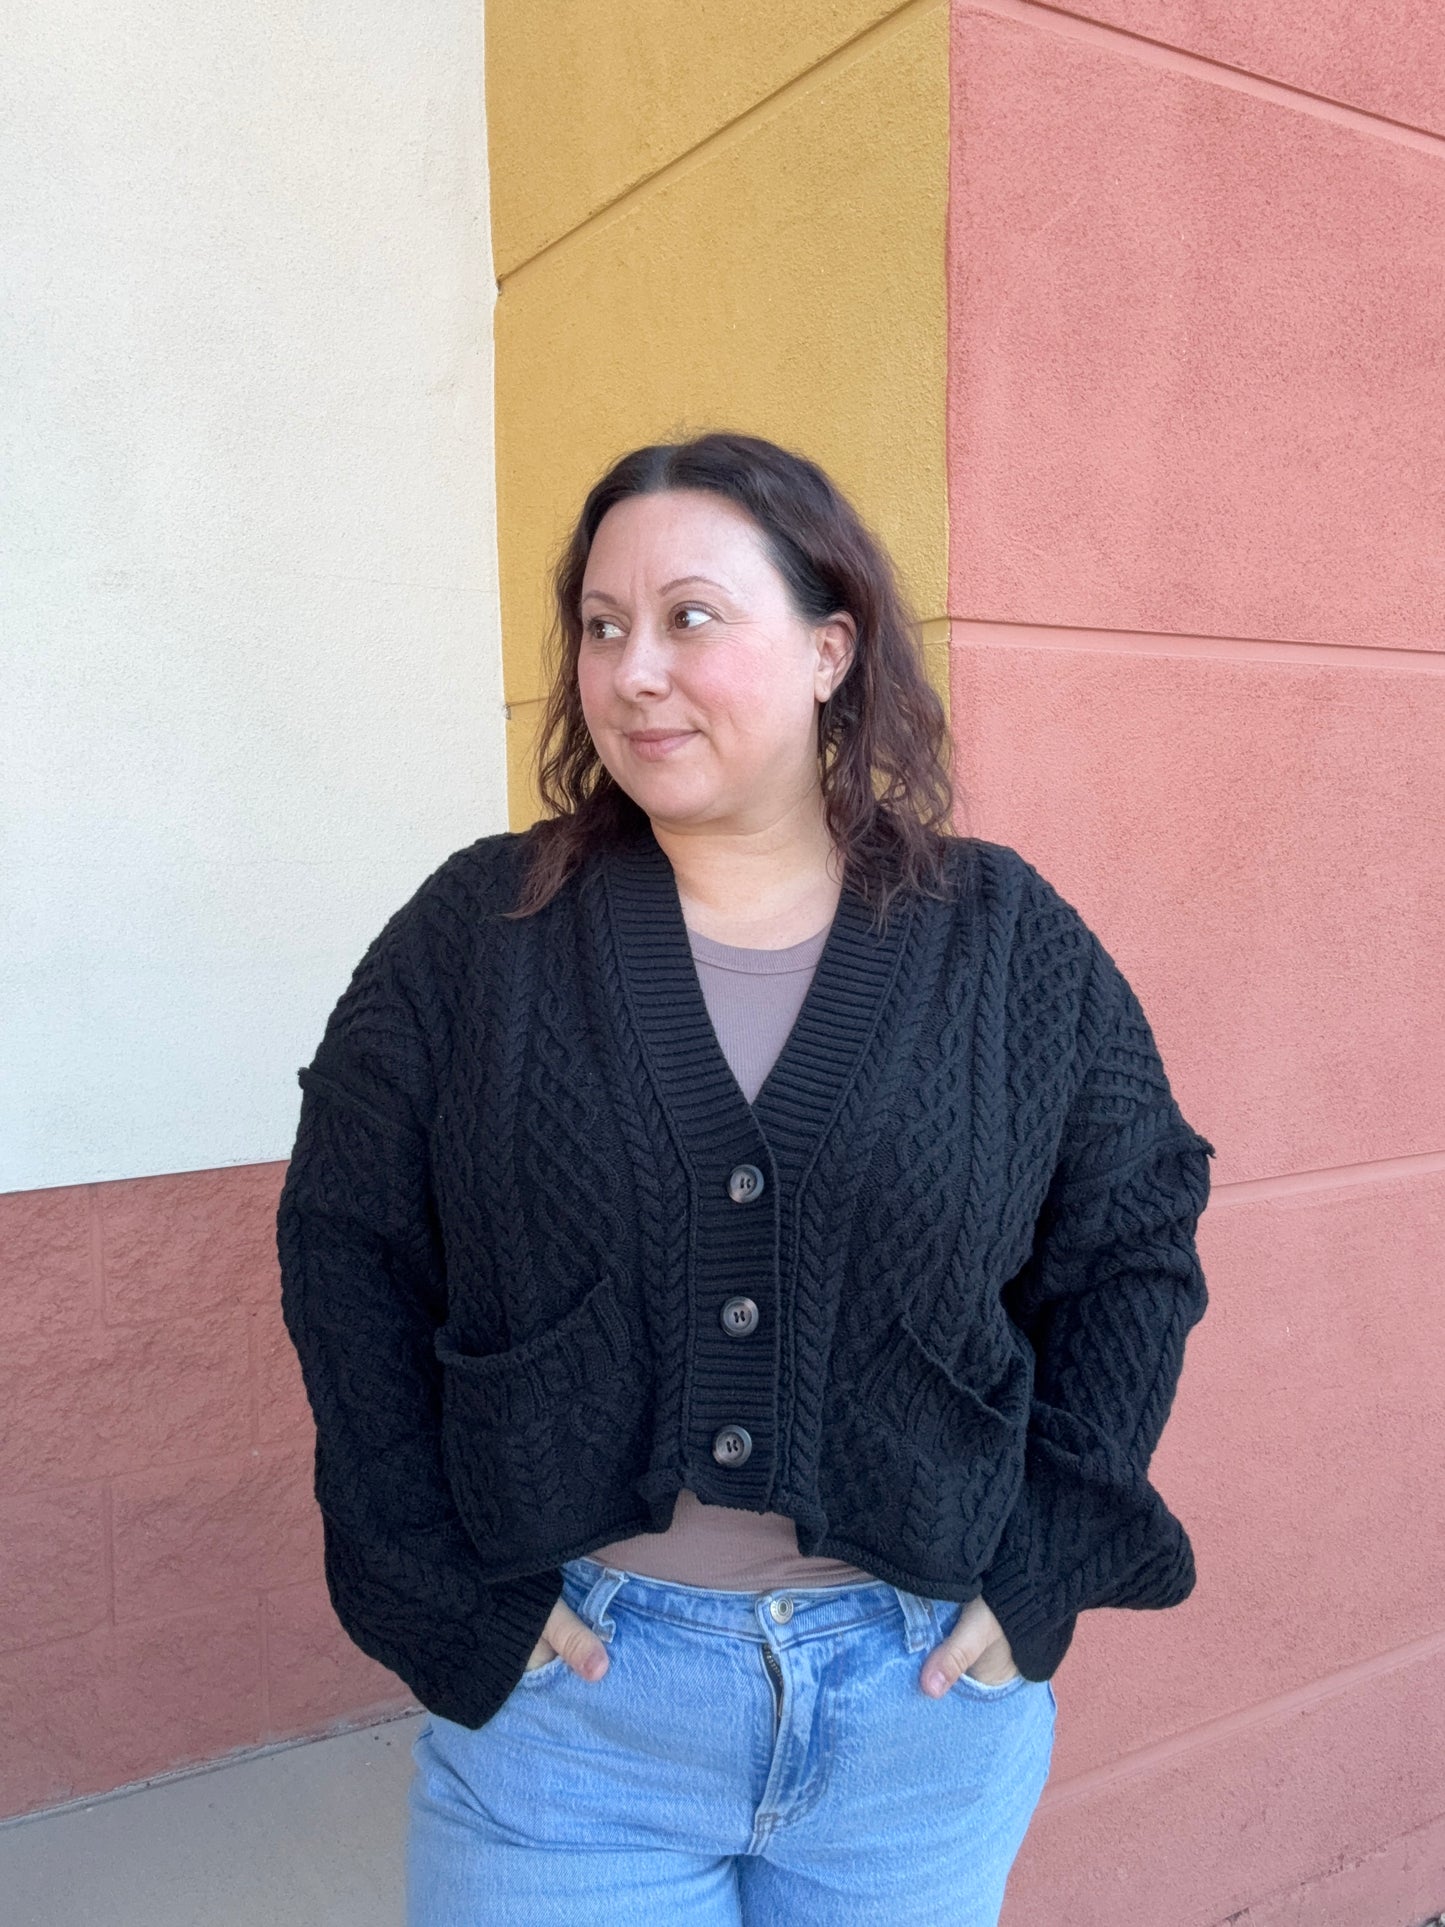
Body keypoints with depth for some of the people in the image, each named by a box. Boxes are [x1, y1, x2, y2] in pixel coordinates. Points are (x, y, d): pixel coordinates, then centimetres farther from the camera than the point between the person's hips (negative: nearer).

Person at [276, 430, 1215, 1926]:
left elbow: (1135, 1245, 4)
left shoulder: (1011, 943, -3)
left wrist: (1044, 1567, -1)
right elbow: (344, 1255, -3)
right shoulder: (475, 935, -5)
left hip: (924, 1705, 2)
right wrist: (445, 1591, -6)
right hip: (557, 1692, -1)